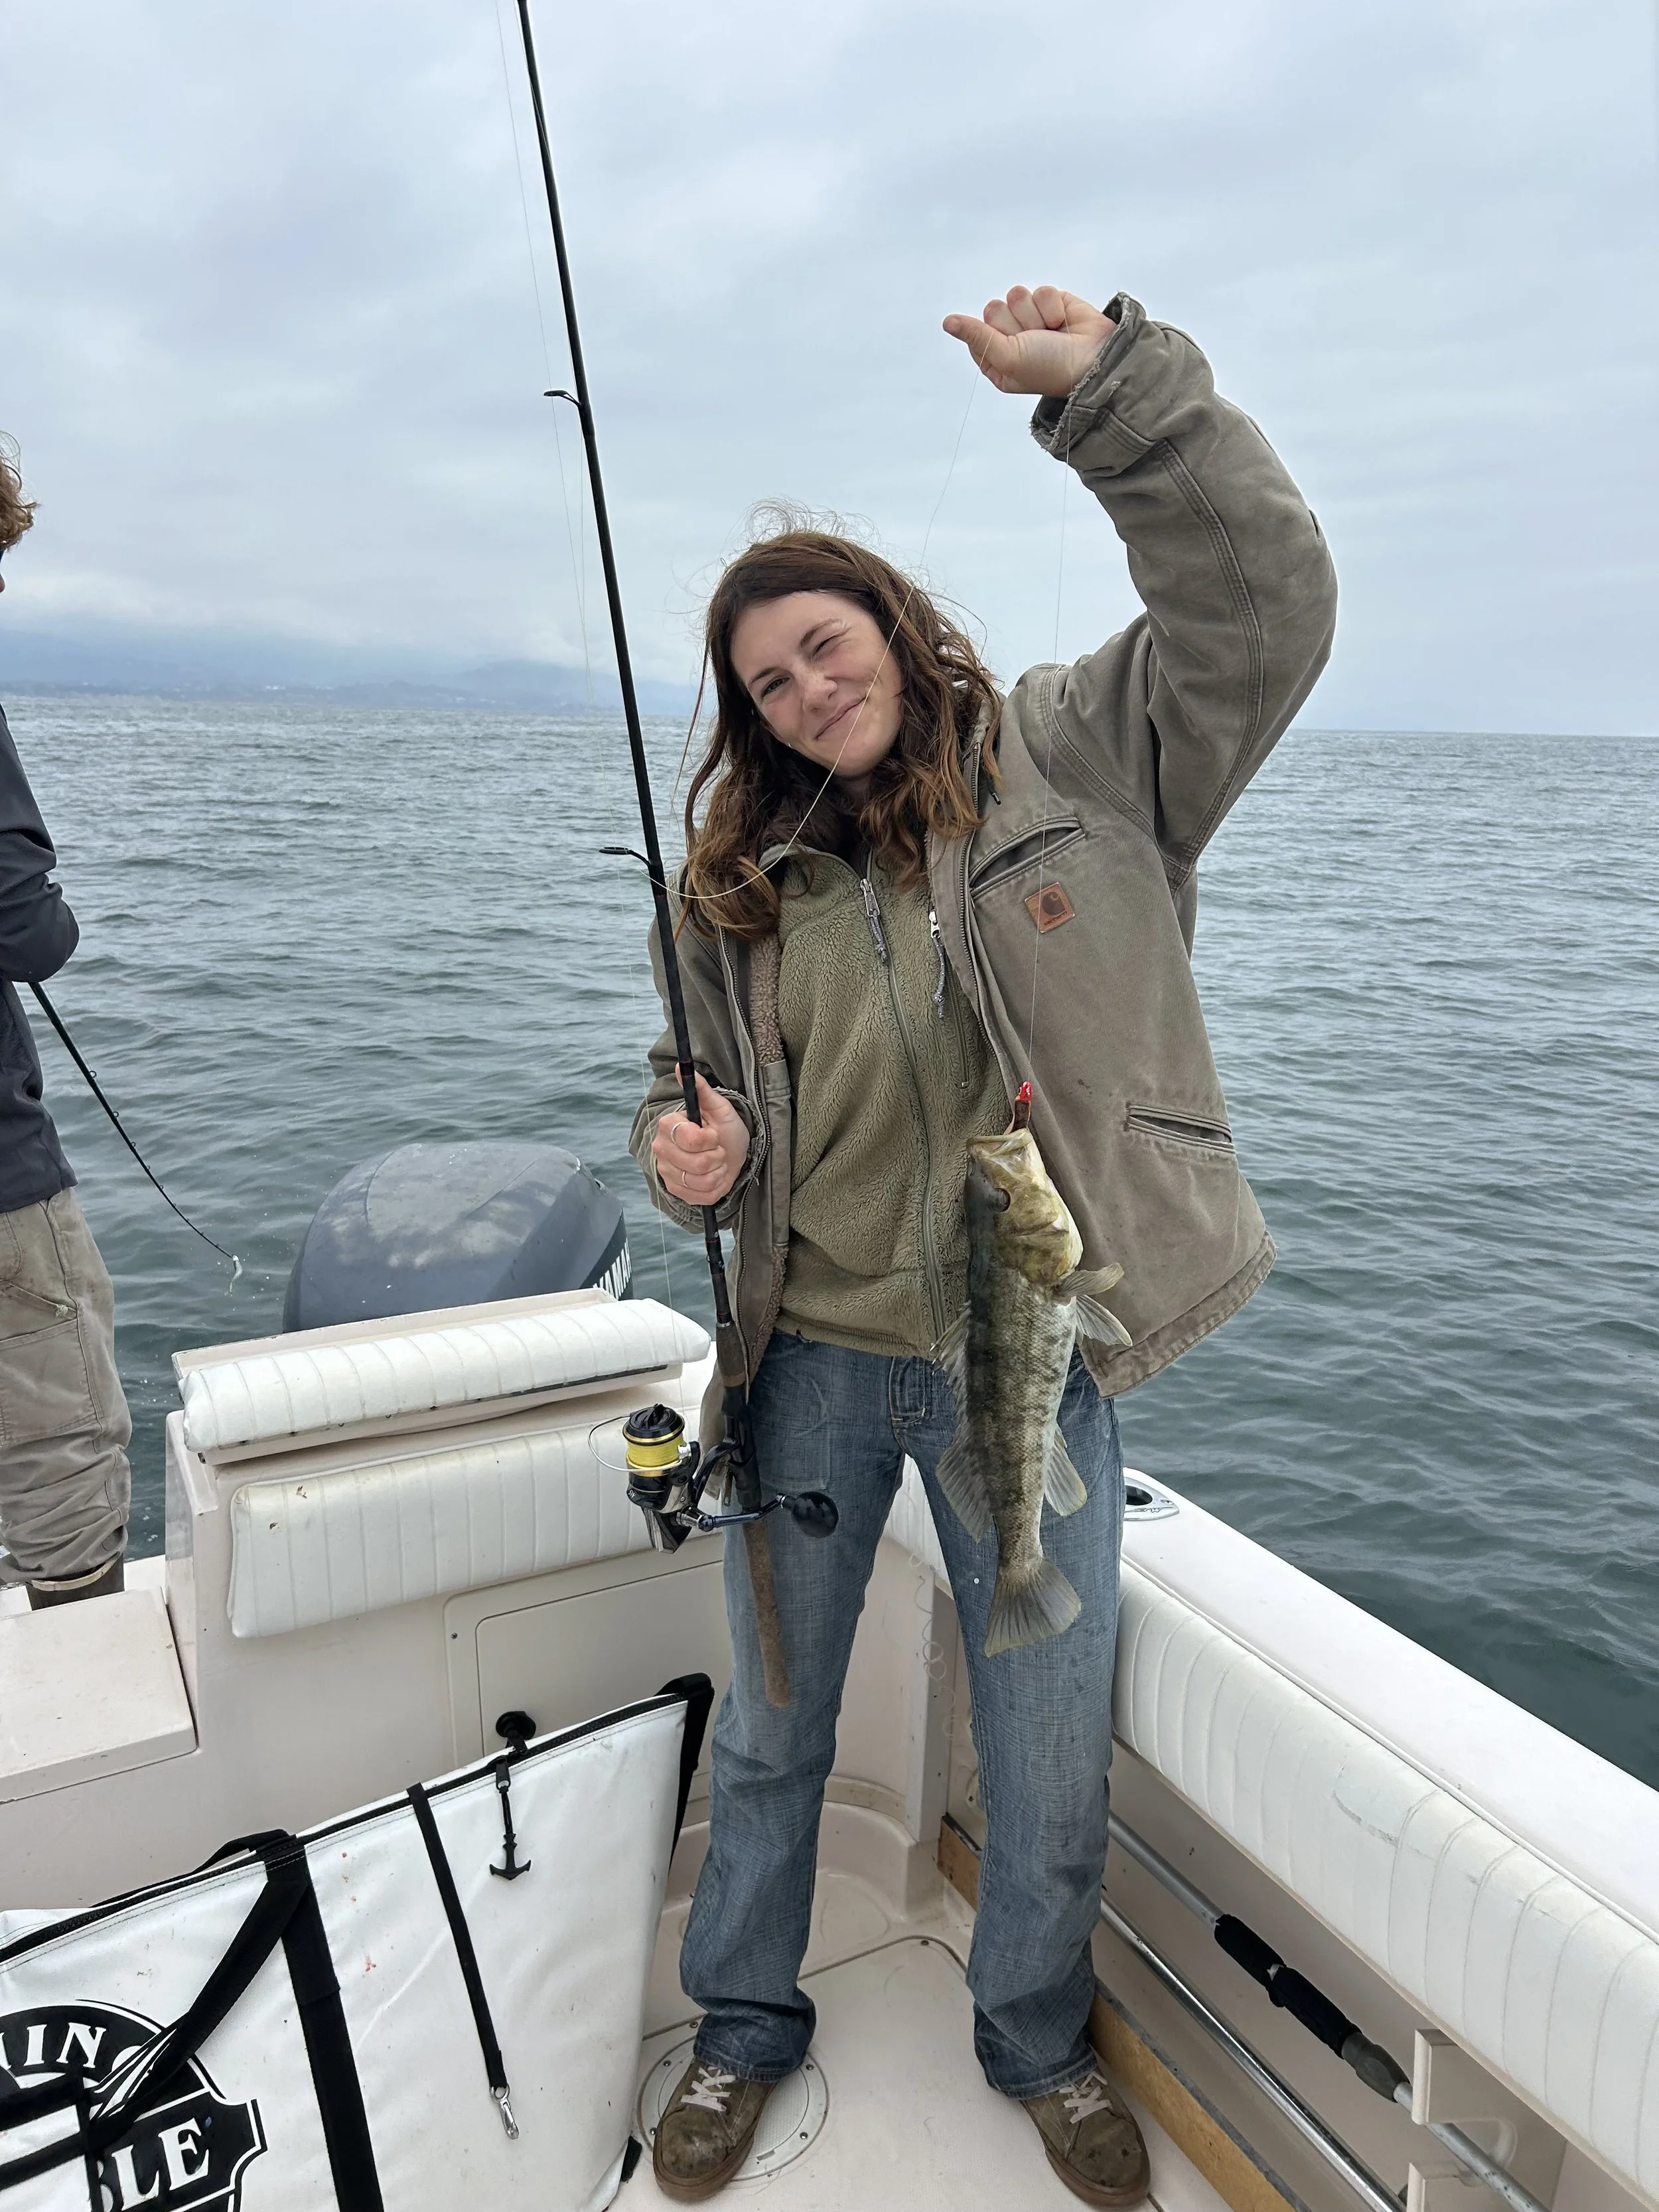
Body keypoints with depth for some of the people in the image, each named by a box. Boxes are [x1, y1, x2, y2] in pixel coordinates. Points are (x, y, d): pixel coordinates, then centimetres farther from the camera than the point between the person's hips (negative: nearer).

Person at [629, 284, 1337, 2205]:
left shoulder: (1076, 760, -4)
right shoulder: (740, 876, 5)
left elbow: (1262, 603, -17)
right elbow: (701, 1095, 13)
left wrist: (1110, 382, -24)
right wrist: (685, 1159, -10)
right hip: (813, 1355, 3)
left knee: (1050, 1755, 14)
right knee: (769, 1727, 18)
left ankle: (1039, 2040, 45)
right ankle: (745, 2023, 46)